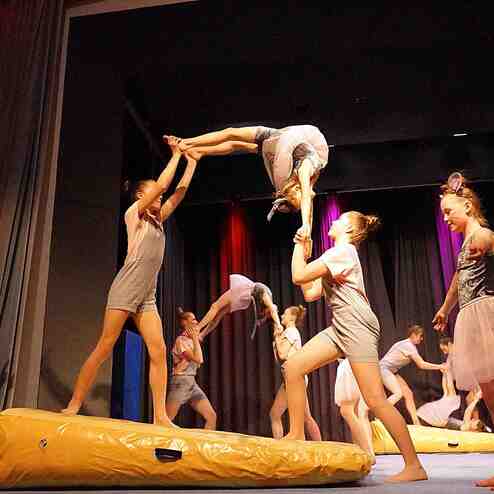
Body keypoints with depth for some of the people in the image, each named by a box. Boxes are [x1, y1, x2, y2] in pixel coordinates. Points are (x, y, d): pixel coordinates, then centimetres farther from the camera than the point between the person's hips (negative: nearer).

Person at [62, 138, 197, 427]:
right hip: (125, 290, -6)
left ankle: (160, 416, -7)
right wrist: (176, 155, 1)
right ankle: (73, 406, 4)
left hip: (147, 297, 7)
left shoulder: (158, 219, 19)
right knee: (104, 349, -6)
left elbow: (180, 191, 17)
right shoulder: (133, 214, 1)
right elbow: (161, 185, -8)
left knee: (159, 352, -6)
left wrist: (192, 160, 16)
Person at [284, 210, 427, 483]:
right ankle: (296, 434, 5)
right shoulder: (337, 256, 23)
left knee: (375, 399, -11)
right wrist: (303, 250, 21)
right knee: (293, 367, -2)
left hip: (357, 327, -10)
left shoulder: (343, 250, -8)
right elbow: (310, 294, 18)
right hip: (339, 328, 10)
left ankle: (414, 466, -1)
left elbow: (298, 276, -14)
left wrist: (299, 246, 2)